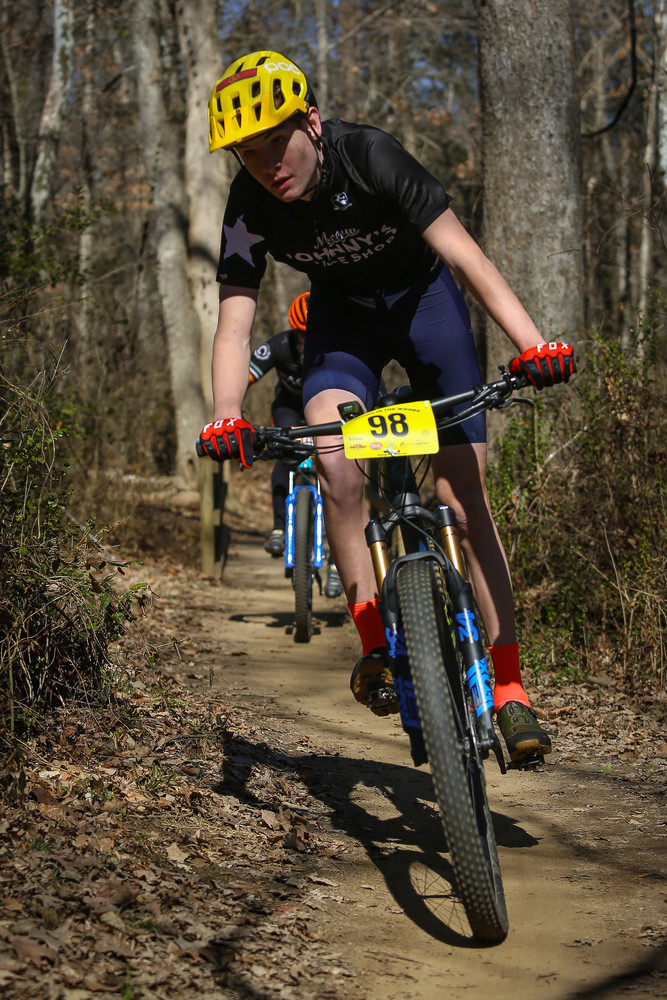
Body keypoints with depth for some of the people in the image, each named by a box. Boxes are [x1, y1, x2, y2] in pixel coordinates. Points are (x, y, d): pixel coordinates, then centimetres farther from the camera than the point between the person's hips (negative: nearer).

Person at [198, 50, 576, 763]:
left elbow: (464, 255, -38)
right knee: (330, 445, -30)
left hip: (420, 295, -2)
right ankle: (376, 643, -19)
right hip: (342, 311, 2)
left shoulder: (370, 156, -32)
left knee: (465, 500, -10)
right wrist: (226, 415, -48)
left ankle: (507, 687, -3)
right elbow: (234, 322, -28)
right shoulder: (249, 207, -23)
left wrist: (531, 342, -53)